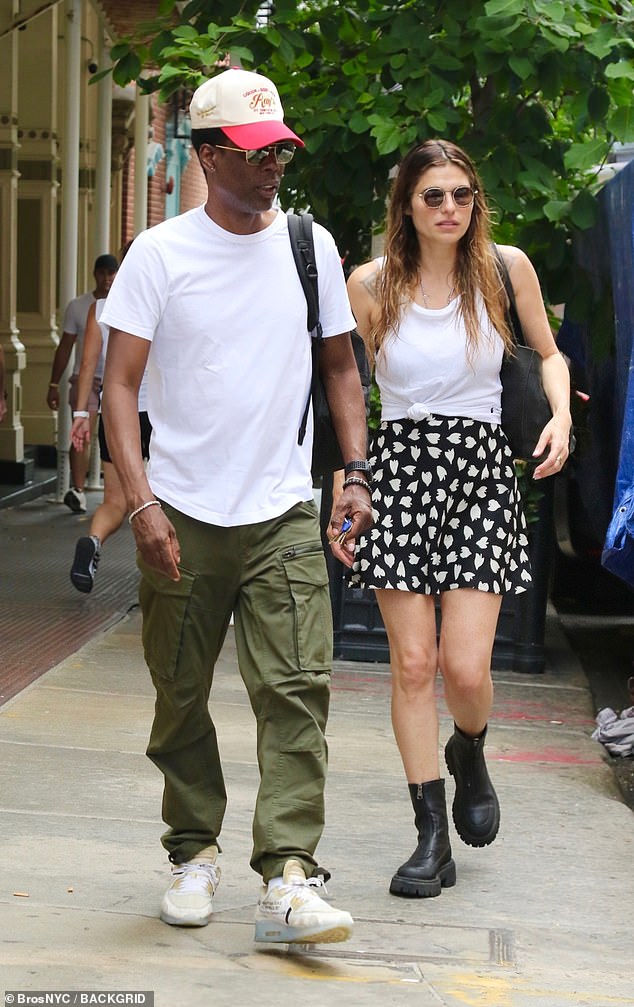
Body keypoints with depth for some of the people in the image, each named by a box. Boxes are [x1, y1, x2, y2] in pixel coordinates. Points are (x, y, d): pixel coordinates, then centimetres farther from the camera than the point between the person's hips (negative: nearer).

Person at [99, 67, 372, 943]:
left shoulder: (311, 245, 7)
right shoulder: (160, 254, -2)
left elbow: (340, 366, 17)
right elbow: (119, 385, -3)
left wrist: (357, 473, 5)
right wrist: (141, 503, -14)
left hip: (284, 516, 1)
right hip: (182, 517, -1)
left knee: (296, 691, -11)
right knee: (180, 699, 7)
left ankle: (288, 880, -14)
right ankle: (195, 852, 24)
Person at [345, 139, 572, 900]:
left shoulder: (505, 268, 2)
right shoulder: (371, 285, 2)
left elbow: (548, 354, 16)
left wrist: (561, 415, -3)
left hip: (480, 468, 0)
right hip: (399, 466, 0)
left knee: (464, 665, -9)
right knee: (412, 663, -3)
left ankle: (469, 752, 27)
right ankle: (432, 836, 6)